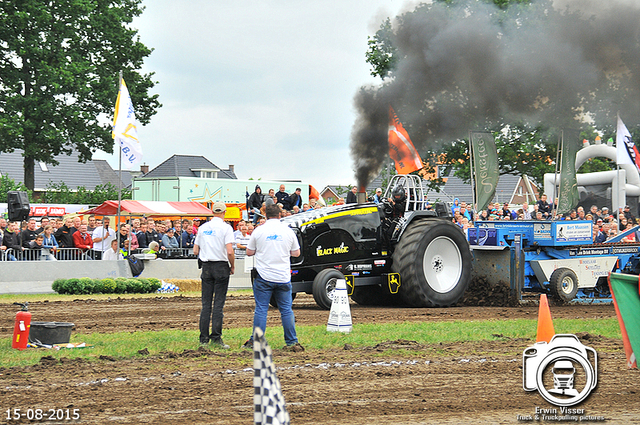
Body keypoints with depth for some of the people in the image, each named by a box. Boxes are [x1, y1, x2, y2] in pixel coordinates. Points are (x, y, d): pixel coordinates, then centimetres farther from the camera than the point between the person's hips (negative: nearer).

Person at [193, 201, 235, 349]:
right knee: (219, 303, -3)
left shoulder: (203, 227, 8)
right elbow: (229, 252, -16)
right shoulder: (226, 227, -7)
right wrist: (232, 266, -1)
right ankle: (216, 337, -7)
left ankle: (204, 338, 4)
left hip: (206, 266, 4)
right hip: (221, 266, -4)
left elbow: (195, 251, 8)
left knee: (206, 303, 6)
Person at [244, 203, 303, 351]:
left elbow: (249, 252, 5)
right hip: (283, 278, 1)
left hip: (263, 277, -1)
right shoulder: (288, 231, 2)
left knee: (261, 309, 3)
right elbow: (296, 253, 10)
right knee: (286, 310, 6)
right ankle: (291, 342, 7)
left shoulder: (259, 231, -3)